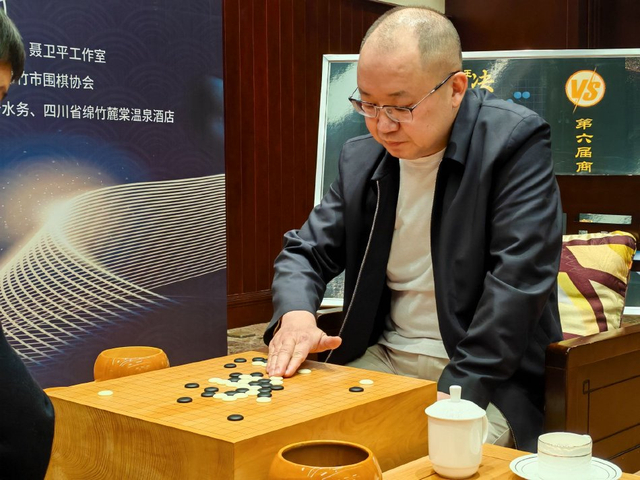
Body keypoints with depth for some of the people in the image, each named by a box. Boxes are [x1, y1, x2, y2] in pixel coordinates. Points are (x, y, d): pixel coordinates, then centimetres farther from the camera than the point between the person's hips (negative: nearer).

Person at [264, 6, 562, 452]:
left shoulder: (516, 140, -12)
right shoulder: (361, 157, 5)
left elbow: (519, 279, -19)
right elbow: (306, 251, 9)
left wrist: (457, 389, -26)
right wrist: (295, 312, -14)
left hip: (486, 377, -5)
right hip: (383, 360, 5)